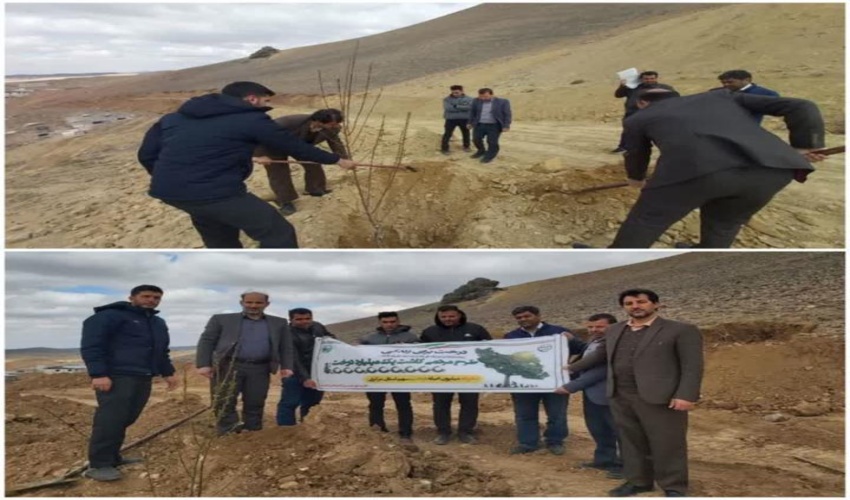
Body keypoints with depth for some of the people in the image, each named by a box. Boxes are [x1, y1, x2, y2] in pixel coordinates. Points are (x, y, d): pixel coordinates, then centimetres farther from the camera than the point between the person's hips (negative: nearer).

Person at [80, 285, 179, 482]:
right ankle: (98, 465, -9)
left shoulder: (158, 323, 23)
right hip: (116, 377, -8)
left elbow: (162, 351, 34)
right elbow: (91, 345, -13)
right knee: (110, 419, -13)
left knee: (126, 419, 8)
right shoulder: (109, 316, -5)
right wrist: (98, 374, -21)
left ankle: (112, 457, 17)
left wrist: (167, 372, 23)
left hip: (143, 378, 8)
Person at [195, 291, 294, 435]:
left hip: (259, 369, 2)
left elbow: (286, 347, 12)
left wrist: (286, 367, -2)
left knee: (255, 404, 3)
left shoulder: (279, 323, 13)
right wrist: (203, 364, -10)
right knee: (224, 402, -6)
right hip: (228, 366, -1)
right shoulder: (221, 320, 6)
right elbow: (206, 341, 1)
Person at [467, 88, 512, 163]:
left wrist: (506, 126, -11)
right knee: (476, 139, 10)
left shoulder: (502, 102, -9)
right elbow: (472, 112, 14)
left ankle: (489, 156, 16)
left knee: (492, 142, -2)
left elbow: (507, 114, -6)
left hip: (494, 126, -4)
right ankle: (481, 151, 35)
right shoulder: (476, 101, 2)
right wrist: (470, 123, 13)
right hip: (479, 125, 4)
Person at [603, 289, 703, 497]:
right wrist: (612, 391, 13)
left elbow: (692, 366, -9)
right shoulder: (613, 331, 13)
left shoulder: (681, 331, -5)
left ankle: (674, 487, 15)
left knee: (668, 445, 1)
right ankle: (638, 481, 25)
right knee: (631, 442, 12)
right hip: (621, 398, 5)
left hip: (661, 398, -5)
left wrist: (685, 396, -18)